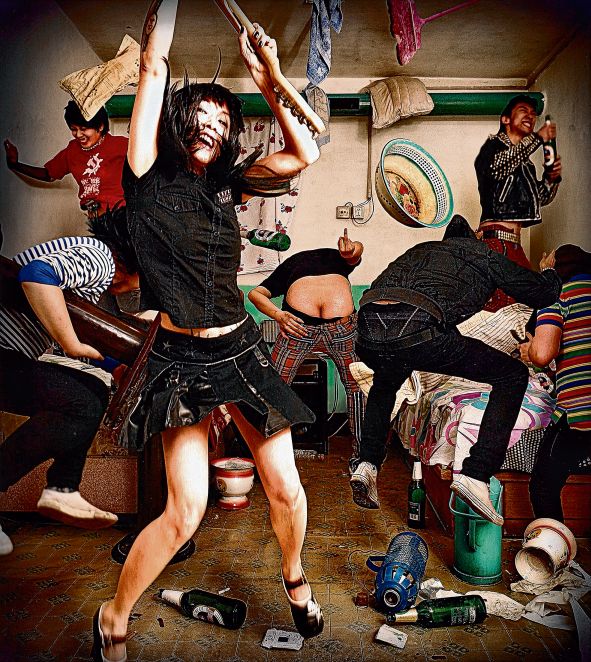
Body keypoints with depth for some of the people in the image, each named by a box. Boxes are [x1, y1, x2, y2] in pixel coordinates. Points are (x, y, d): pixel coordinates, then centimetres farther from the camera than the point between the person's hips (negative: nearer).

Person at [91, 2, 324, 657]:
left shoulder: (226, 183, 11)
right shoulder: (149, 179, 0)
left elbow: (304, 155, 4)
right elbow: (154, 64, -2)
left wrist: (268, 82, 0)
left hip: (241, 348, 4)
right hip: (181, 358, -4)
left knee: (285, 489, 6)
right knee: (184, 512, -7)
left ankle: (295, 579, 38)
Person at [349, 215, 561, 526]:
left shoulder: (422, 249, 38)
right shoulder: (484, 254, 25)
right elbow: (544, 295, 33)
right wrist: (548, 271, 57)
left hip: (367, 330, 6)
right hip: (416, 331, -6)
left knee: (385, 383, 41)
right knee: (513, 375, 14)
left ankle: (367, 464, 26)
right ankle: (475, 474, 5)